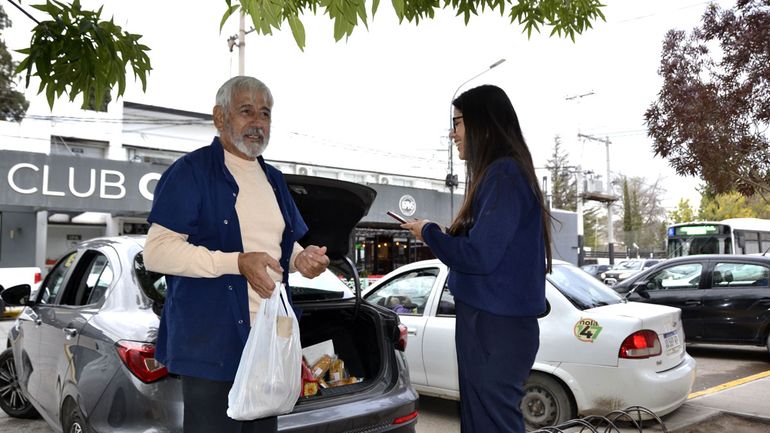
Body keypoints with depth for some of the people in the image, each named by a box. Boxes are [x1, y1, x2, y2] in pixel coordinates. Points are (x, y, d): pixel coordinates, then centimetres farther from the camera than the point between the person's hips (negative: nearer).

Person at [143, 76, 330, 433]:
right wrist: (238, 262, -23)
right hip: (212, 345, -7)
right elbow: (156, 252, -15)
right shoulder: (192, 171, -7)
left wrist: (301, 258, 2)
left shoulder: (274, 179, 17)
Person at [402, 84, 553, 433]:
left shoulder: (504, 175, -17)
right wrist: (440, 235, 8)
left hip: (497, 327, -10)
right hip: (489, 320, 10)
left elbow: (479, 256, -22)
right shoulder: (497, 174, 14)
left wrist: (429, 233, -7)